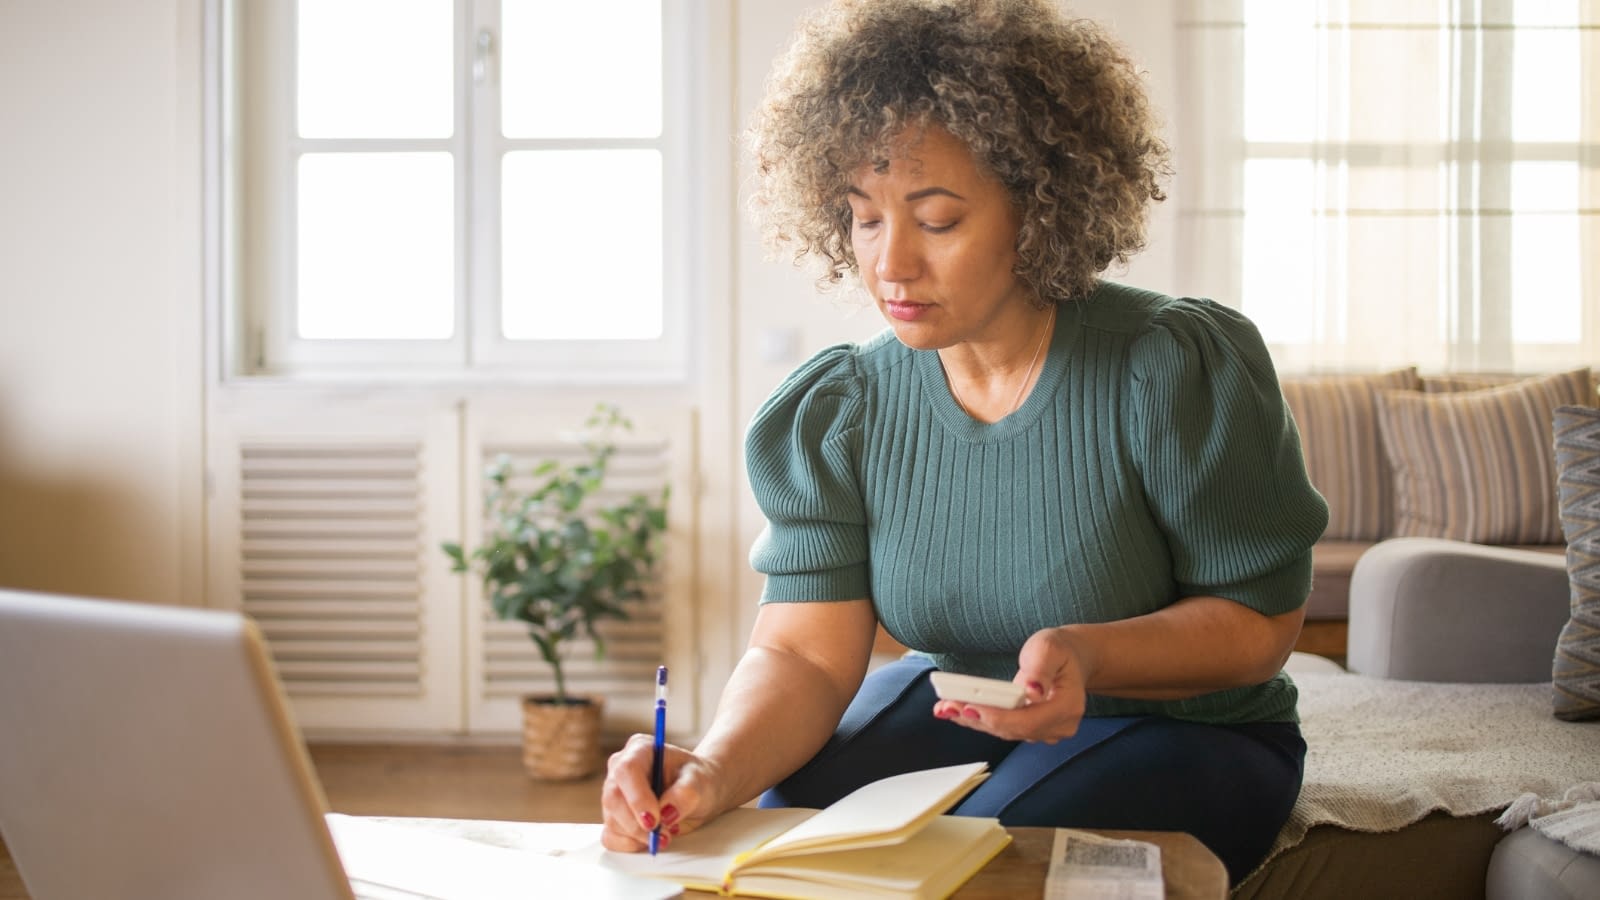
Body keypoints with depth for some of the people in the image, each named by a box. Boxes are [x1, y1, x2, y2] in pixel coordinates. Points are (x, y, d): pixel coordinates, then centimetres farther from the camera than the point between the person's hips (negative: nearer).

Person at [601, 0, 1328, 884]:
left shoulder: (1176, 370, -21)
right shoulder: (838, 412, -9)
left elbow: (1261, 618, -14)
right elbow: (803, 652, -15)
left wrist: (1089, 656, -34)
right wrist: (714, 769, -37)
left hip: (1183, 726, -3)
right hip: (961, 704, 3)